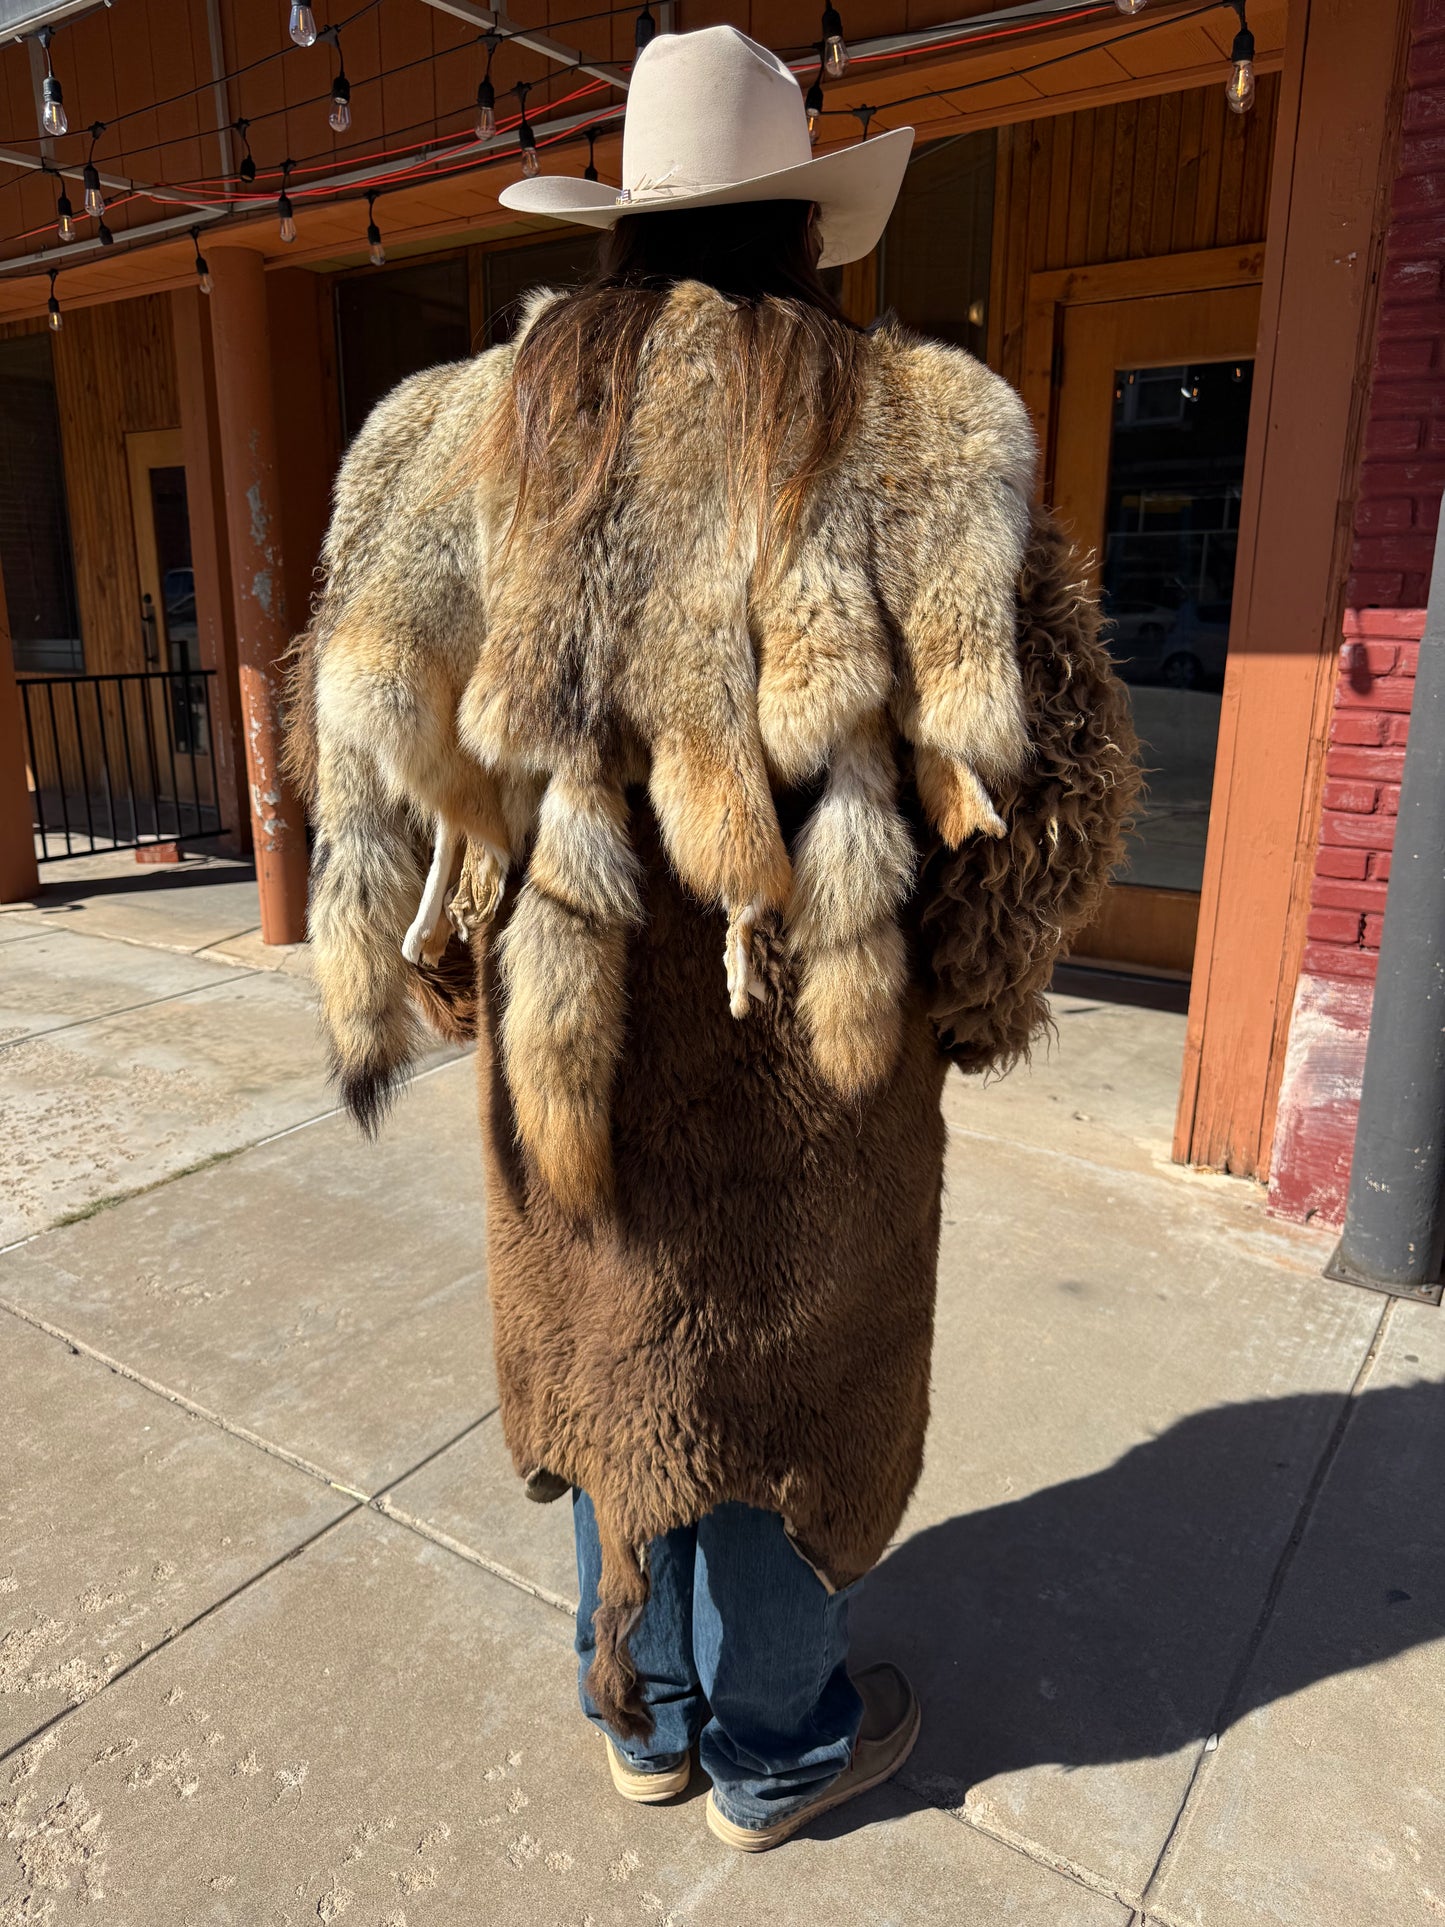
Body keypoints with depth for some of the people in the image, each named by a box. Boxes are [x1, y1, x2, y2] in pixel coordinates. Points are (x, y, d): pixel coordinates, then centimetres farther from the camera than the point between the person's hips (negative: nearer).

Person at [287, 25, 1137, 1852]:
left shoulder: (484, 422, 1)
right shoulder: (913, 431, -8)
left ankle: (647, 1716, 46)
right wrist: (957, 996, 2)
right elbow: (1042, 765, -12)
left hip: (571, 1029, 4)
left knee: (614, 1355, 23)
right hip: (807, 1044, -3)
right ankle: (777, 1749, 42)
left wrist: (445, 962, 10)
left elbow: (357, 720, 1)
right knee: (783, 1375, 17)